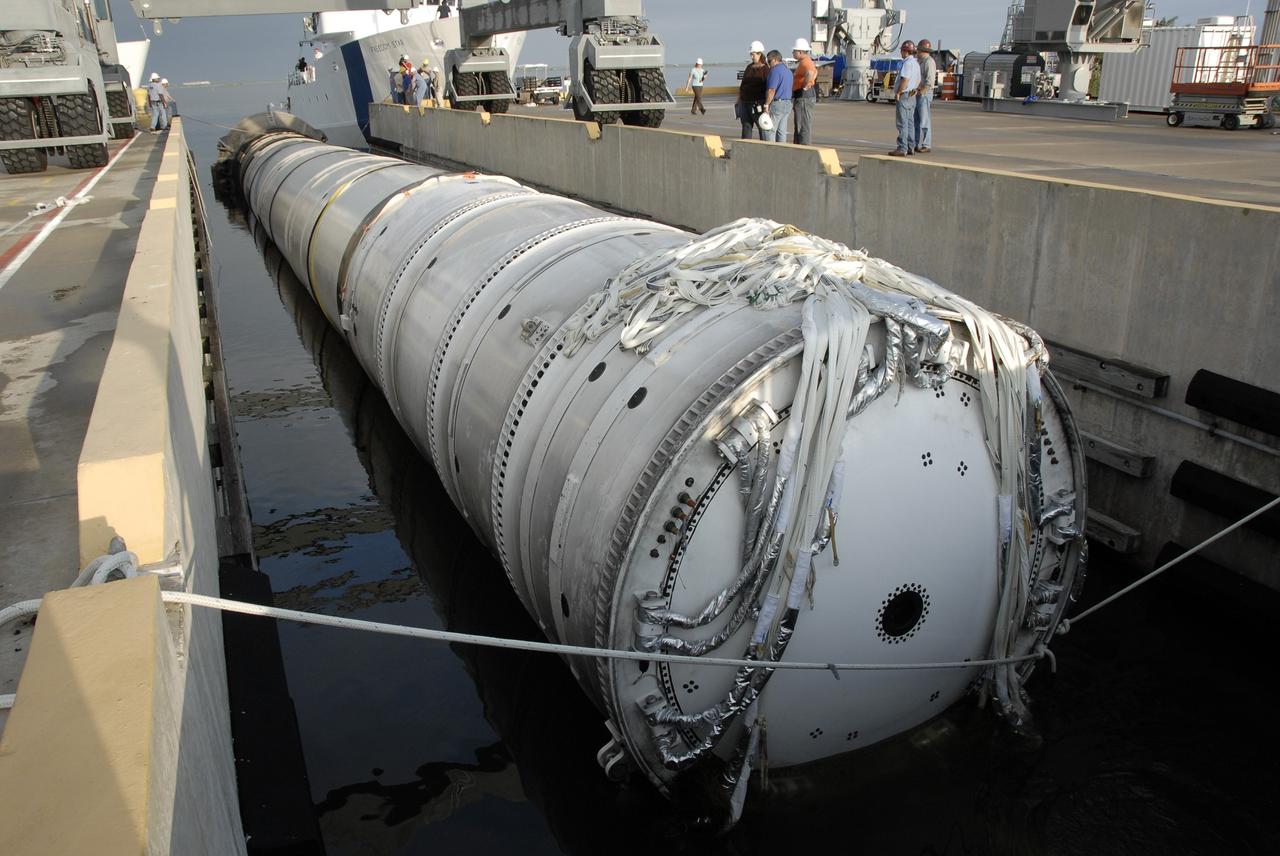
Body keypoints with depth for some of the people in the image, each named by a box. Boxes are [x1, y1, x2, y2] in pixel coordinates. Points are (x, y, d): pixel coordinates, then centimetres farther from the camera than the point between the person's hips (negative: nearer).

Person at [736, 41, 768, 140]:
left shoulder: (766, 69, -6)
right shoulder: (749, 67, 14)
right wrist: (739, 100, 16)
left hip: (758, 103, -7)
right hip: (745, 102, 7)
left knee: (762, 127, -4)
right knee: (746, 127, 8)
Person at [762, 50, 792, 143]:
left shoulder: (775, 70, -12)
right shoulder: (788, 70, 17)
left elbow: (771, 90, -20)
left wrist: (766, 104, -16)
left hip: (777, 103, -9)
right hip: (788, 104, 9)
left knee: (769, 131, -5)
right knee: (782, 131, 10)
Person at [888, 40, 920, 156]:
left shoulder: (907, 63, -15)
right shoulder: (916, 63, 16)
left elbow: (905, 80, -23)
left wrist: (898, 92, -16)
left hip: (904, 96, -10)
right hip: (912, 96, 10)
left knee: (902, 122, -10)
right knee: (910, 122, 12)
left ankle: (902, 148, -13)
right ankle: (910, 147, 15)